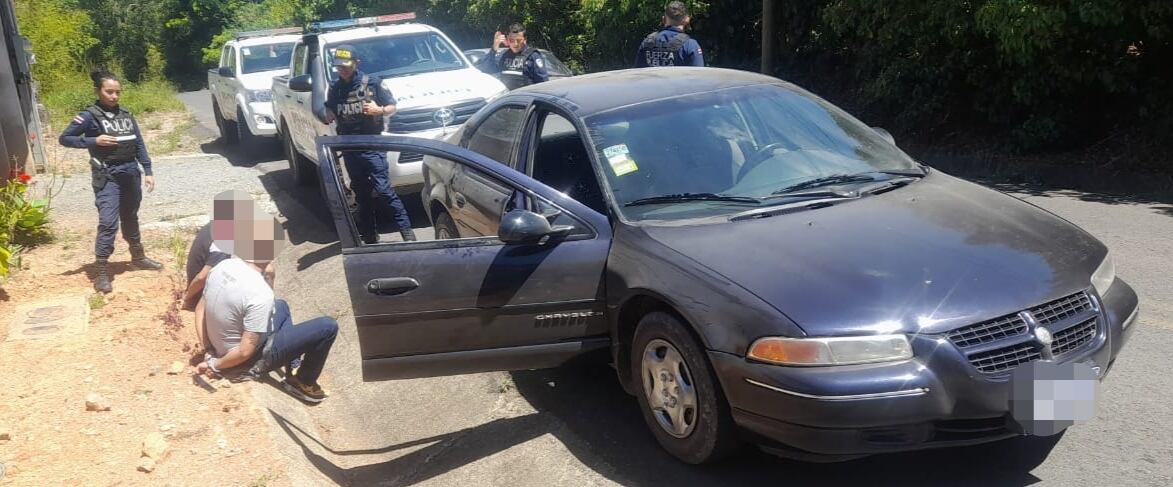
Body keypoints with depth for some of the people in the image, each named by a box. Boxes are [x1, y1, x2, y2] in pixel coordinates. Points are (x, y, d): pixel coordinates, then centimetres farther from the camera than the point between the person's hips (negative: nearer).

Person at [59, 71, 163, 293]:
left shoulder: (126, 115, 8)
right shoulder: (90, 116, -6)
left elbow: (139, 144, 11)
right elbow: (64, 138, -5)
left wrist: (147, 171, 7)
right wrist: (94, 141, -16)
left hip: (131, 172, 5)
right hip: (107, 176, -5)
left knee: (131, 218, 20)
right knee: (108, 222, -12)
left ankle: (139, 257, 36)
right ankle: (101, 272, -9)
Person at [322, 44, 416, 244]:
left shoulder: (372, 83, -3)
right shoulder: (335, 89, 8)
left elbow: (392, 108, 2)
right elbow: (329, 118, 15)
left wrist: (379, 110, -18)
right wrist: (327, 115, -8)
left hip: (372, 146, -5)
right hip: (349, 150, 5)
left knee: (383, 189, -13)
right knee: (362, 194, 11)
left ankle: (406, 229, -6)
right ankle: (370, 236, 20)